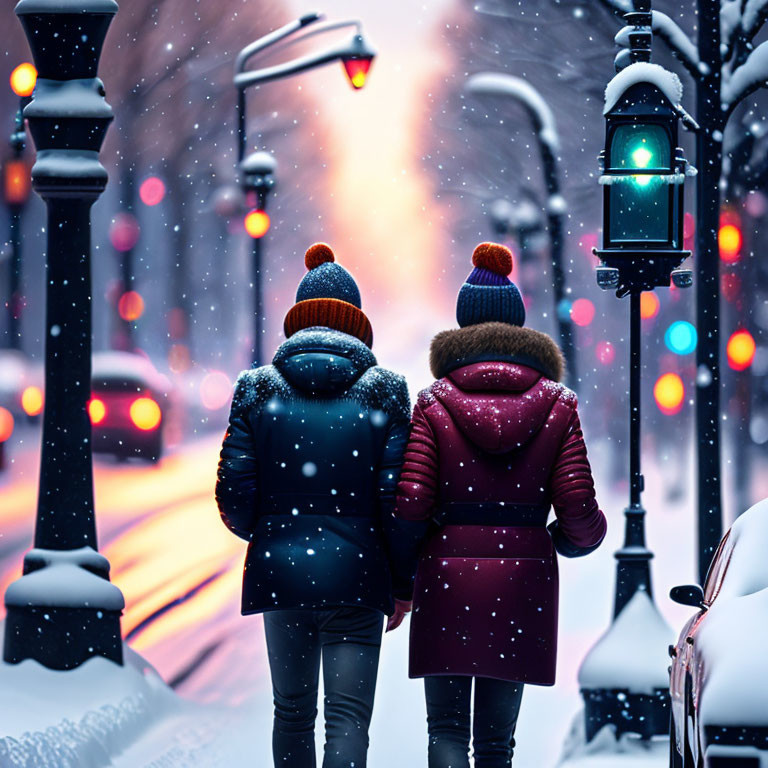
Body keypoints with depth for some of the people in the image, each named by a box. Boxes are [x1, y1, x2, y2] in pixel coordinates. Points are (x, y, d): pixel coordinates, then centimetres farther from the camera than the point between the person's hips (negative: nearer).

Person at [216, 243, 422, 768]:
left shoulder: (258, 390, 2)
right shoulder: (383, 393, -2)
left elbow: (234, 494, 0)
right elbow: (397, 496, -6)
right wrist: (404, 581, 5)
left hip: (279, 568, 2)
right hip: (356, 577, -2)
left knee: (292, 713, 15)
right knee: (348, 717, -4)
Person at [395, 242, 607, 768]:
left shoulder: (435, 403, -1)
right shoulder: (557, 404, 2)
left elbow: (410, 501, -9)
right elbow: (577, 506, -4)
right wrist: (580, 537, 18)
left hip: (448, 571, -1)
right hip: (523, 576, 1)